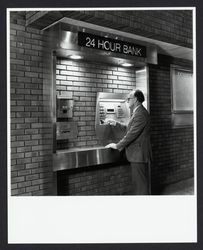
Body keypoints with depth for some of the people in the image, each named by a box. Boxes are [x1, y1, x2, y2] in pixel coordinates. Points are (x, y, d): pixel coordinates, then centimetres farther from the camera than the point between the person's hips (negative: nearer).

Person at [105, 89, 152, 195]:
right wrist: (116, 123, 11)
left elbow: (132, 133, -22)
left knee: (140, 183, -1)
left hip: (138, 154, -10)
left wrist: (117, 145, -14)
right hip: (138, 154, 10)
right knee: (140, 183, 18)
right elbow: (130, 128, 19)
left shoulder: (140, 114, -19)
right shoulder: (137, 112, 15)